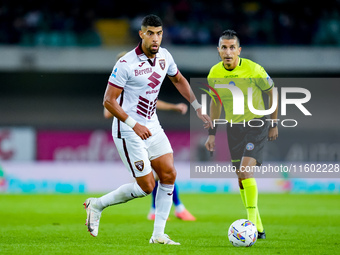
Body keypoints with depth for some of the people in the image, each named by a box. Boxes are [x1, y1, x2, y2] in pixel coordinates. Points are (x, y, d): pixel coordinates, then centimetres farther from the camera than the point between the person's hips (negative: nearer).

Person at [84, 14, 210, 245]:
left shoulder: (164, 56, 2)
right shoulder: (126, 64, -20)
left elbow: (178, 80, 22)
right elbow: (108, 101, -17)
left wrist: (198, 108, 16)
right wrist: (135, 125, -24)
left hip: (152, 126, 7)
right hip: (129, 131, -7)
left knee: (169, 175, -1)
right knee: (146, 186, -8)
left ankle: (159, 234, 6)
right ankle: (97, 205, 11)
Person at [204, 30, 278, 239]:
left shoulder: (253, 70, -18)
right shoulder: (214, 74, -4)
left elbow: (272, 92, -2)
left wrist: (274, 124, 0)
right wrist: (212, 133, 10)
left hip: (256, 124, -5)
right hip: (233, 126, 5)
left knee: (246, 170, -22)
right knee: (241, 177, 5)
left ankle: (252, 221, -19)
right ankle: (258, 228, 16)